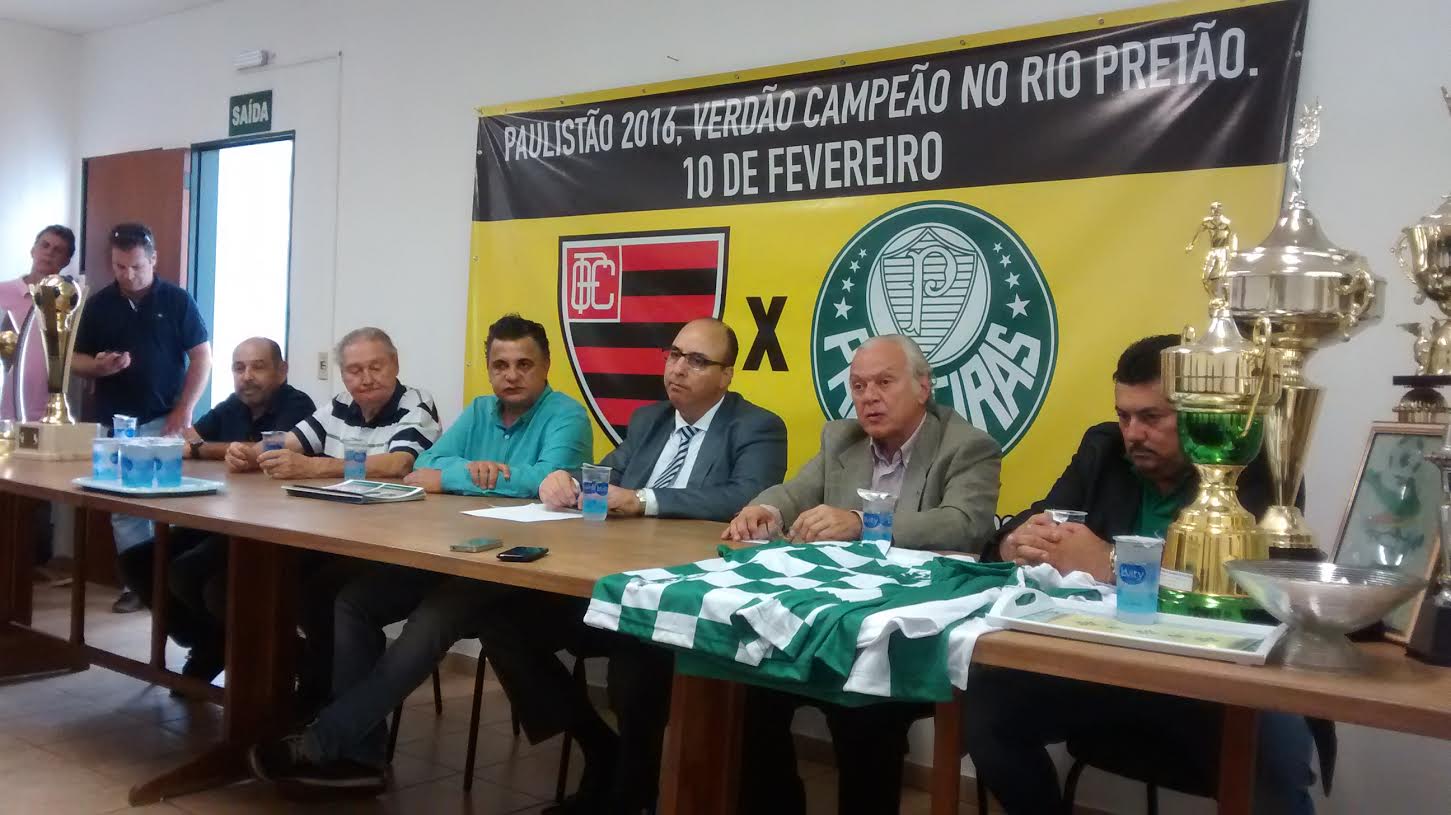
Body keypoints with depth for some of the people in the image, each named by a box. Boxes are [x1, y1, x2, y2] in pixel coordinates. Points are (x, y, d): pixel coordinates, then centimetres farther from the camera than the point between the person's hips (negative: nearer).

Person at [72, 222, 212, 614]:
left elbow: (202, 357, -4)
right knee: (124, 507, 7)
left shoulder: (178, 301, -2)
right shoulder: (98, 304, 5)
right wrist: (99, 366, -15)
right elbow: (76, 360, 9)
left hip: (164, 420, -3)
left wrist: (184, 410, -12)